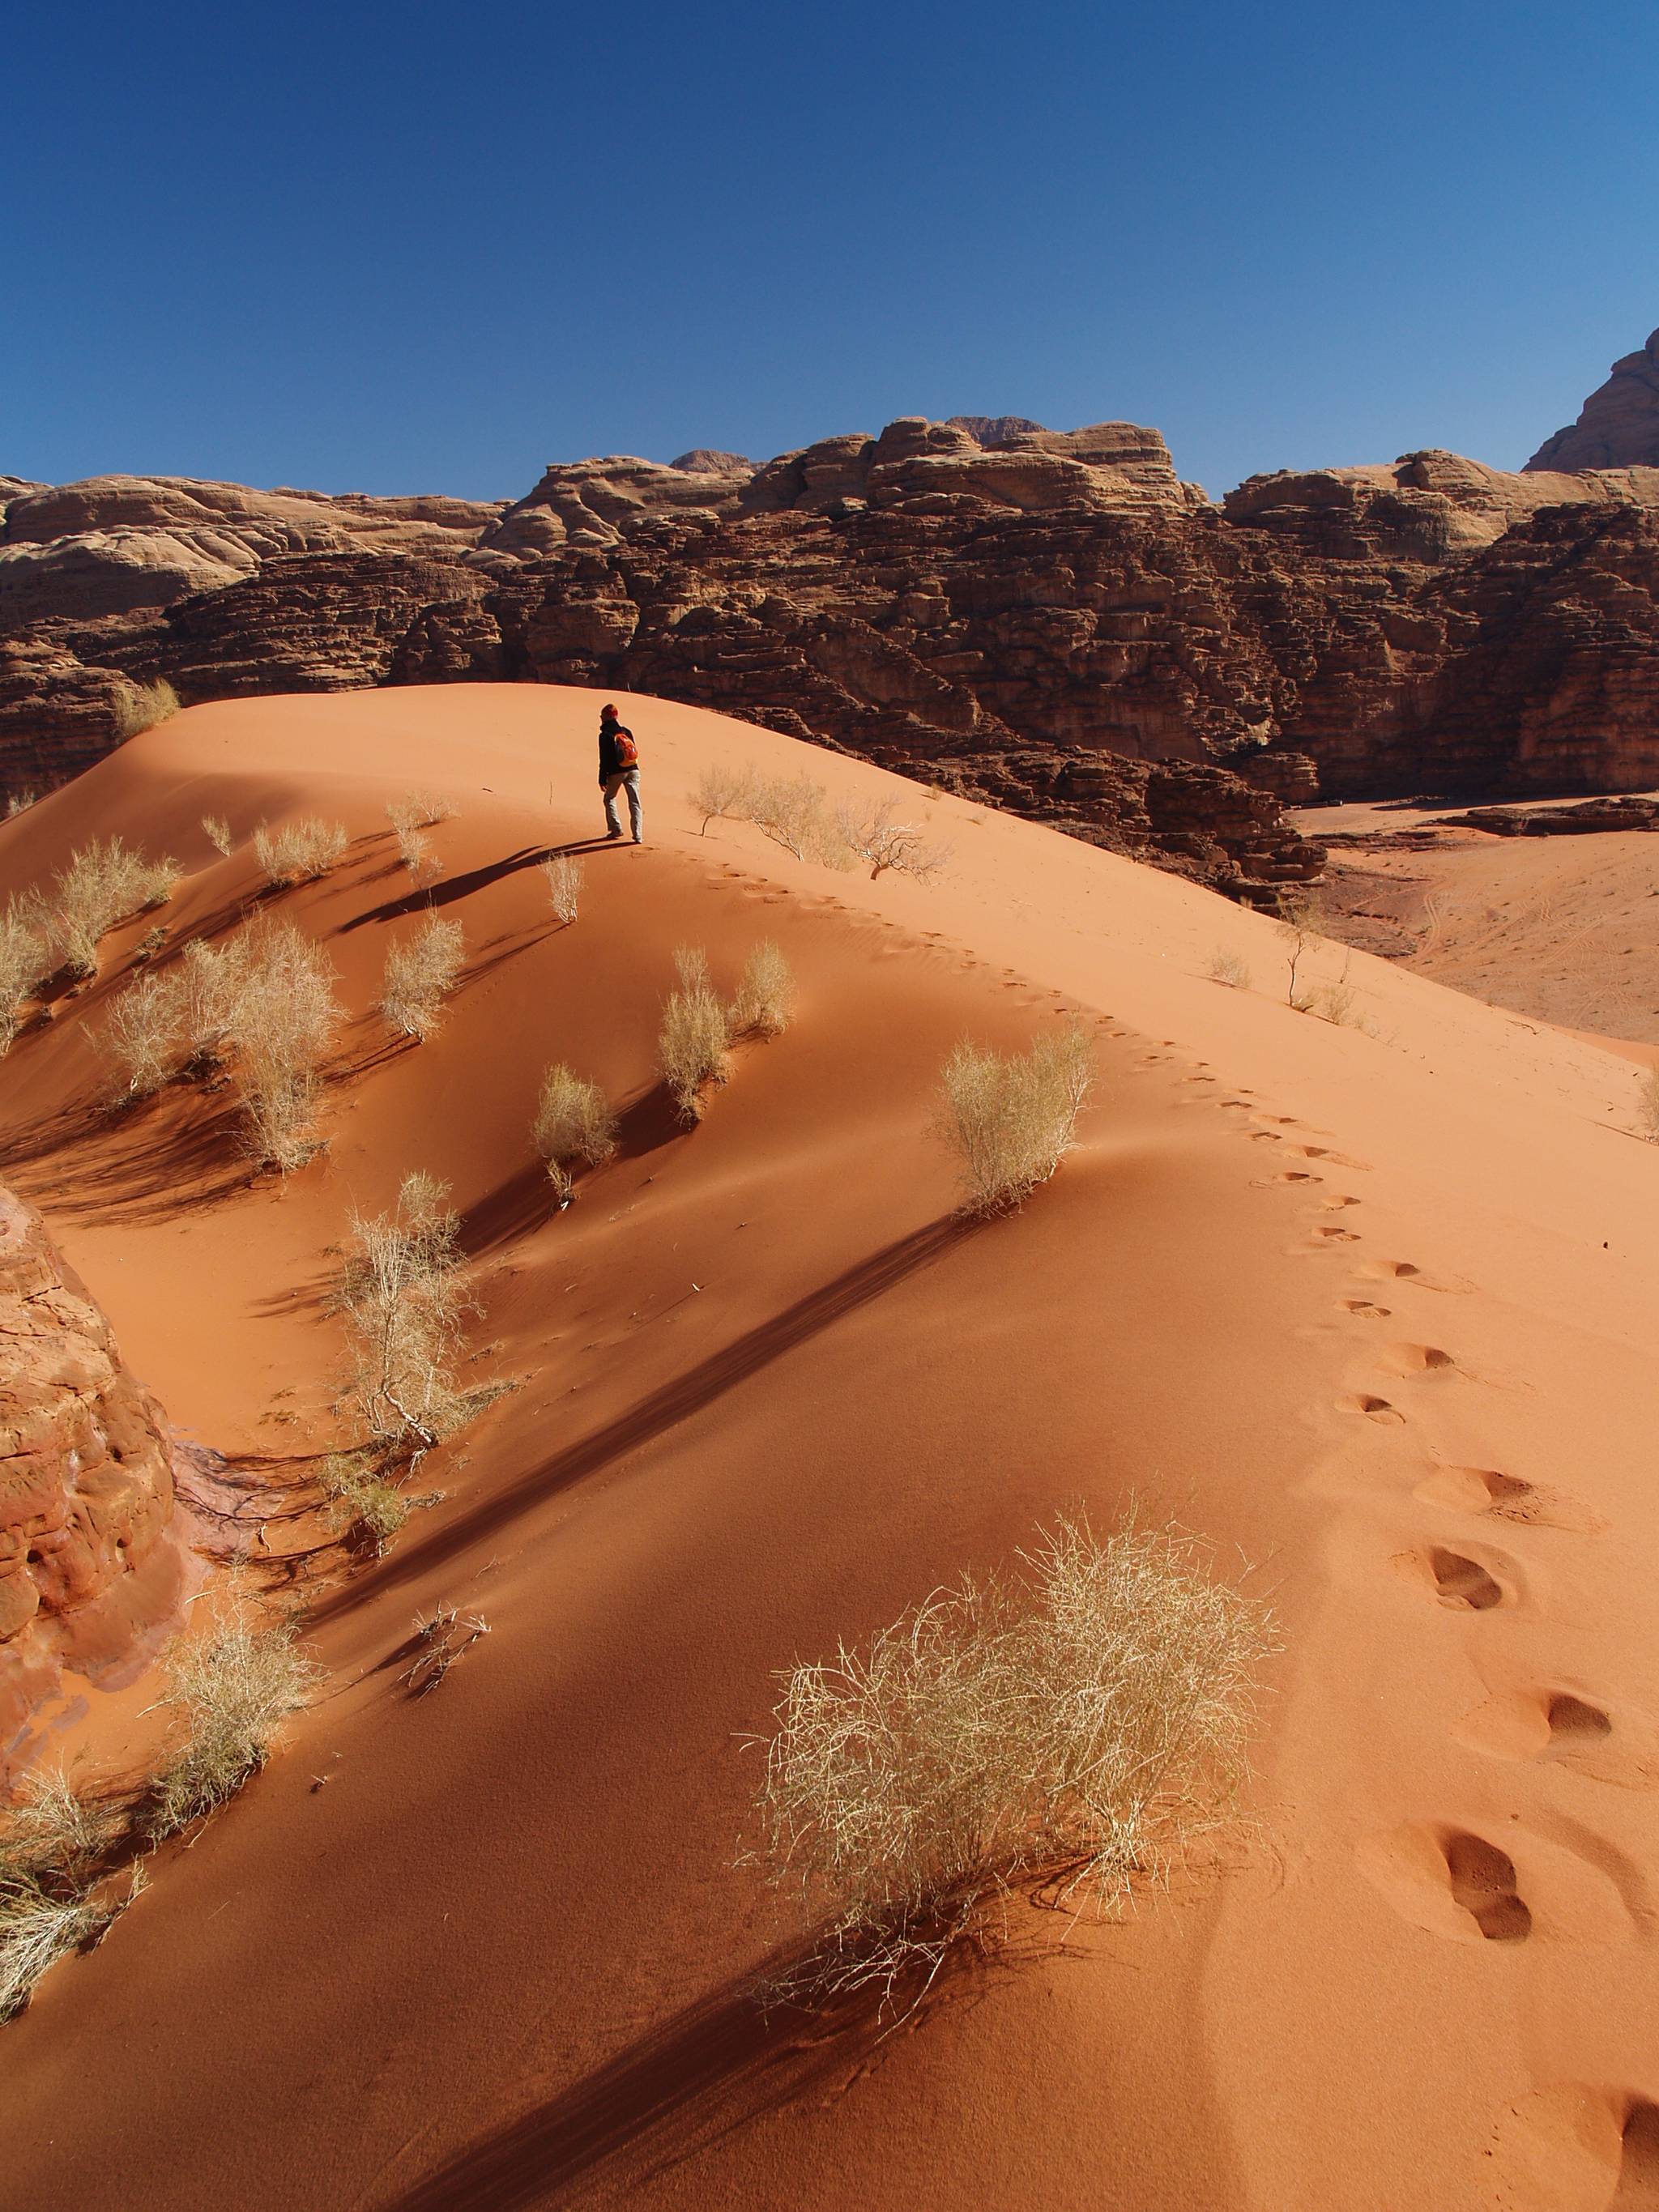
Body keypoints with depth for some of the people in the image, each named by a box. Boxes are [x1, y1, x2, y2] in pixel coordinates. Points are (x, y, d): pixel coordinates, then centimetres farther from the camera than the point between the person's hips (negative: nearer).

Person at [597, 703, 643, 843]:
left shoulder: (605, 735, -7)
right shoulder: (627, 732, 9)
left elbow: (604, 760, -9)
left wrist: (602, 779, -6)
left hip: (616, 772, -4)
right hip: (633, 770, 4)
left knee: (609, 799, 19)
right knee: (635, 803, 1)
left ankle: (616, 829, 11)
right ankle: (638, 836, -8)